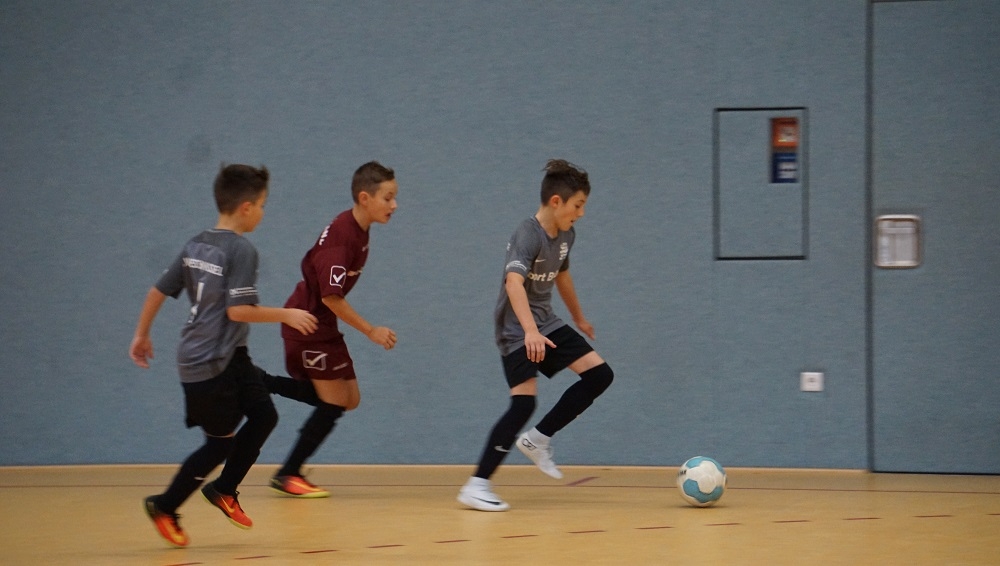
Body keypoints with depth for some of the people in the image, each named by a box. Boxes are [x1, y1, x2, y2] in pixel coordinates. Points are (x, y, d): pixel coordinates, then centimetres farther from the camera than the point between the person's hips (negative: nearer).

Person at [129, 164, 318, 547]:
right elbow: (238, 311, -23)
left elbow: (158, 291, 10)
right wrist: (287, 315, -13)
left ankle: (224, 489, 18)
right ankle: (164, 508, 11)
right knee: (221, 443, 2)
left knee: (263, 414, 12)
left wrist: (141, 335, 20)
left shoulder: (196, 245, 8)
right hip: (211, 364, -9)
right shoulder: (242, 250, -17)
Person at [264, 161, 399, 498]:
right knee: (335, 403, -3)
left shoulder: (358, 230, 4)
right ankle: (288, 475, 8)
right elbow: (331, 296, -25)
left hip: (322, 324, 9)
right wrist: (371, 331, -20)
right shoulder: (342, 235, -24)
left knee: (347, 399, 11)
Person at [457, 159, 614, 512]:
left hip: (546, 324, 9)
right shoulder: (528, 236, -23)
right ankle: (476, 487, -17)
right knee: (524, 402, -20)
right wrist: (530, 331, -52)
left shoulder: (566, 235, 5)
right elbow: (514, 281, -39)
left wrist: (579, 318, 38)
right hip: (517, 330, -9)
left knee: (600, 375, 1)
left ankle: (537, 440, 9)